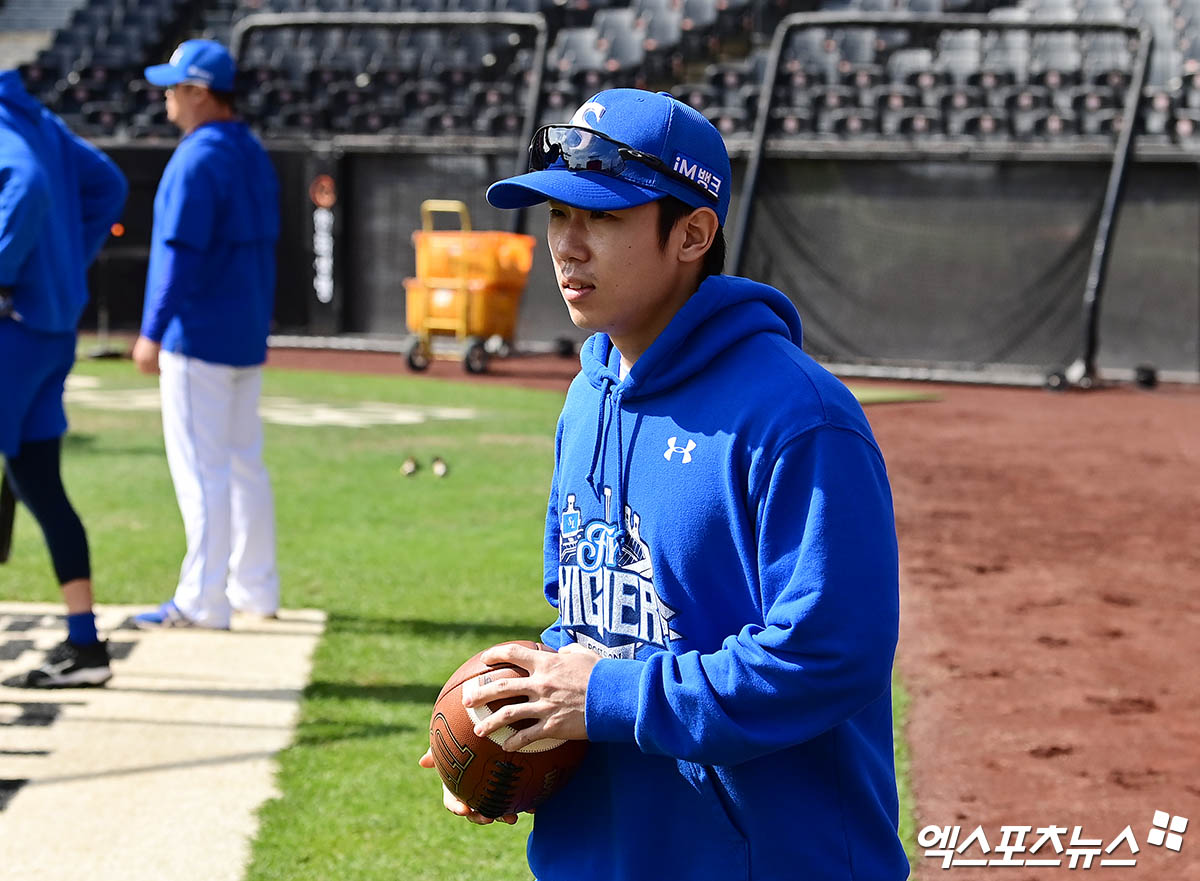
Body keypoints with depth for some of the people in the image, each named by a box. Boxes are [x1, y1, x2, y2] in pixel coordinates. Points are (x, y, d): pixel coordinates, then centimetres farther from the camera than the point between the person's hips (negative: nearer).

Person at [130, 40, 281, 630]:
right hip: (248, 337, 9)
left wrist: (153, 332, -19)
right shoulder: (253, 154, 13)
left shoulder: (198, 158, -16)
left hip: (199, 336, -9)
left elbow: (181, 252, -21)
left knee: (201, 466, -7)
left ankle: (203, 602, -6)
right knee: (243, 461, 15)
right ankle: (255, 591, 21)